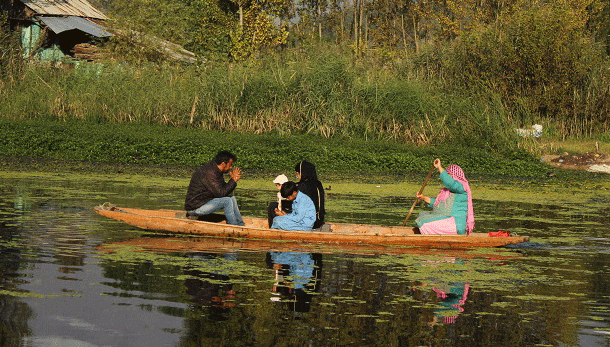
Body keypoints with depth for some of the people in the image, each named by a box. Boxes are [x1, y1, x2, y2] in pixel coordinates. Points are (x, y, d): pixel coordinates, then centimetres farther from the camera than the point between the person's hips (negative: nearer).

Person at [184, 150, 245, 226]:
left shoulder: (217, 171, 8)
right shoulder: (209, 173, -24)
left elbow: (224, 189, 11)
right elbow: (220, 193, -26)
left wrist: (234, 179, -5)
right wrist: (233, 180, -17)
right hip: (195, 207, -10)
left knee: (232, 198, 8)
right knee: (227, 201, -19)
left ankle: (241, 225, 13)